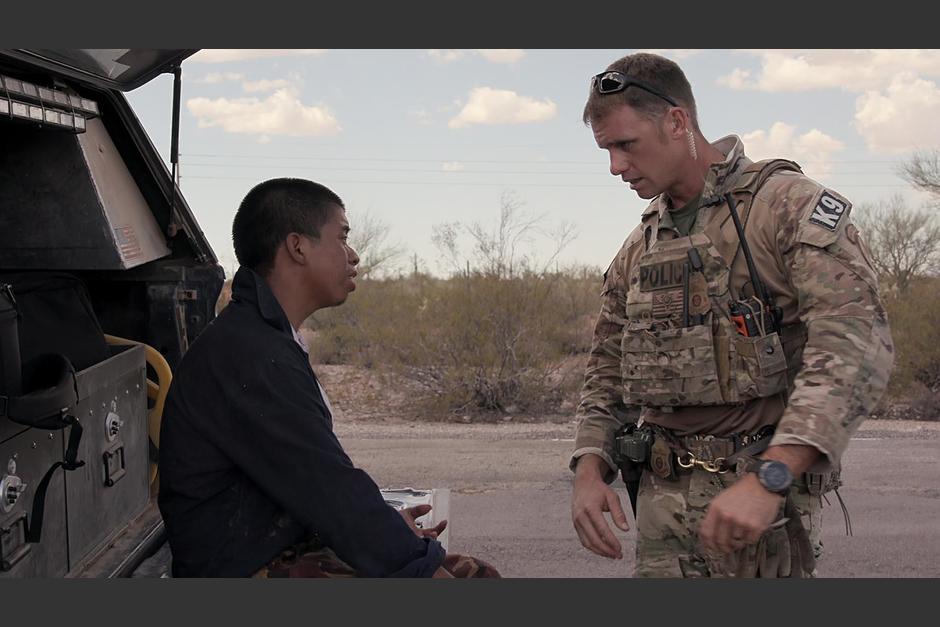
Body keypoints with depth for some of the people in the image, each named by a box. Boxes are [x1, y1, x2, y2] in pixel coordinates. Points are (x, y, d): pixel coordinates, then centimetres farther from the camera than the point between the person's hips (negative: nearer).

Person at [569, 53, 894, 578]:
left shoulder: (789, 204, -7)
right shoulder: (637, 249, 15)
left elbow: (857, 343, -19)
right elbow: (608, 372, 22)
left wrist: (768, 478, -28)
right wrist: (590, 468, 2)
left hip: (760, 489, -6)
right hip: (660, 498, 6)